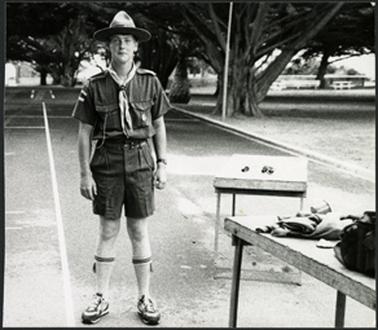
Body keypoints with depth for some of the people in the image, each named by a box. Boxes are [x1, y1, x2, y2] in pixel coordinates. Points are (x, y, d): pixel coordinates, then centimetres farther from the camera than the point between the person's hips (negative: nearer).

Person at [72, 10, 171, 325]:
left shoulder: (150, 81, 0)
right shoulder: (95, 85, -2)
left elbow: (159, 126, 6)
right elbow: (85, 132, 0)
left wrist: (162, 164, -1)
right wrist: (85, 173, -5)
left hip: (140, 163, 0)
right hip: (107, 162, 0)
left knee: (139, 232, 6)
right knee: (108, 232, 5)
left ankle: (145, 298, 18)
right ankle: (101, 299, 18)